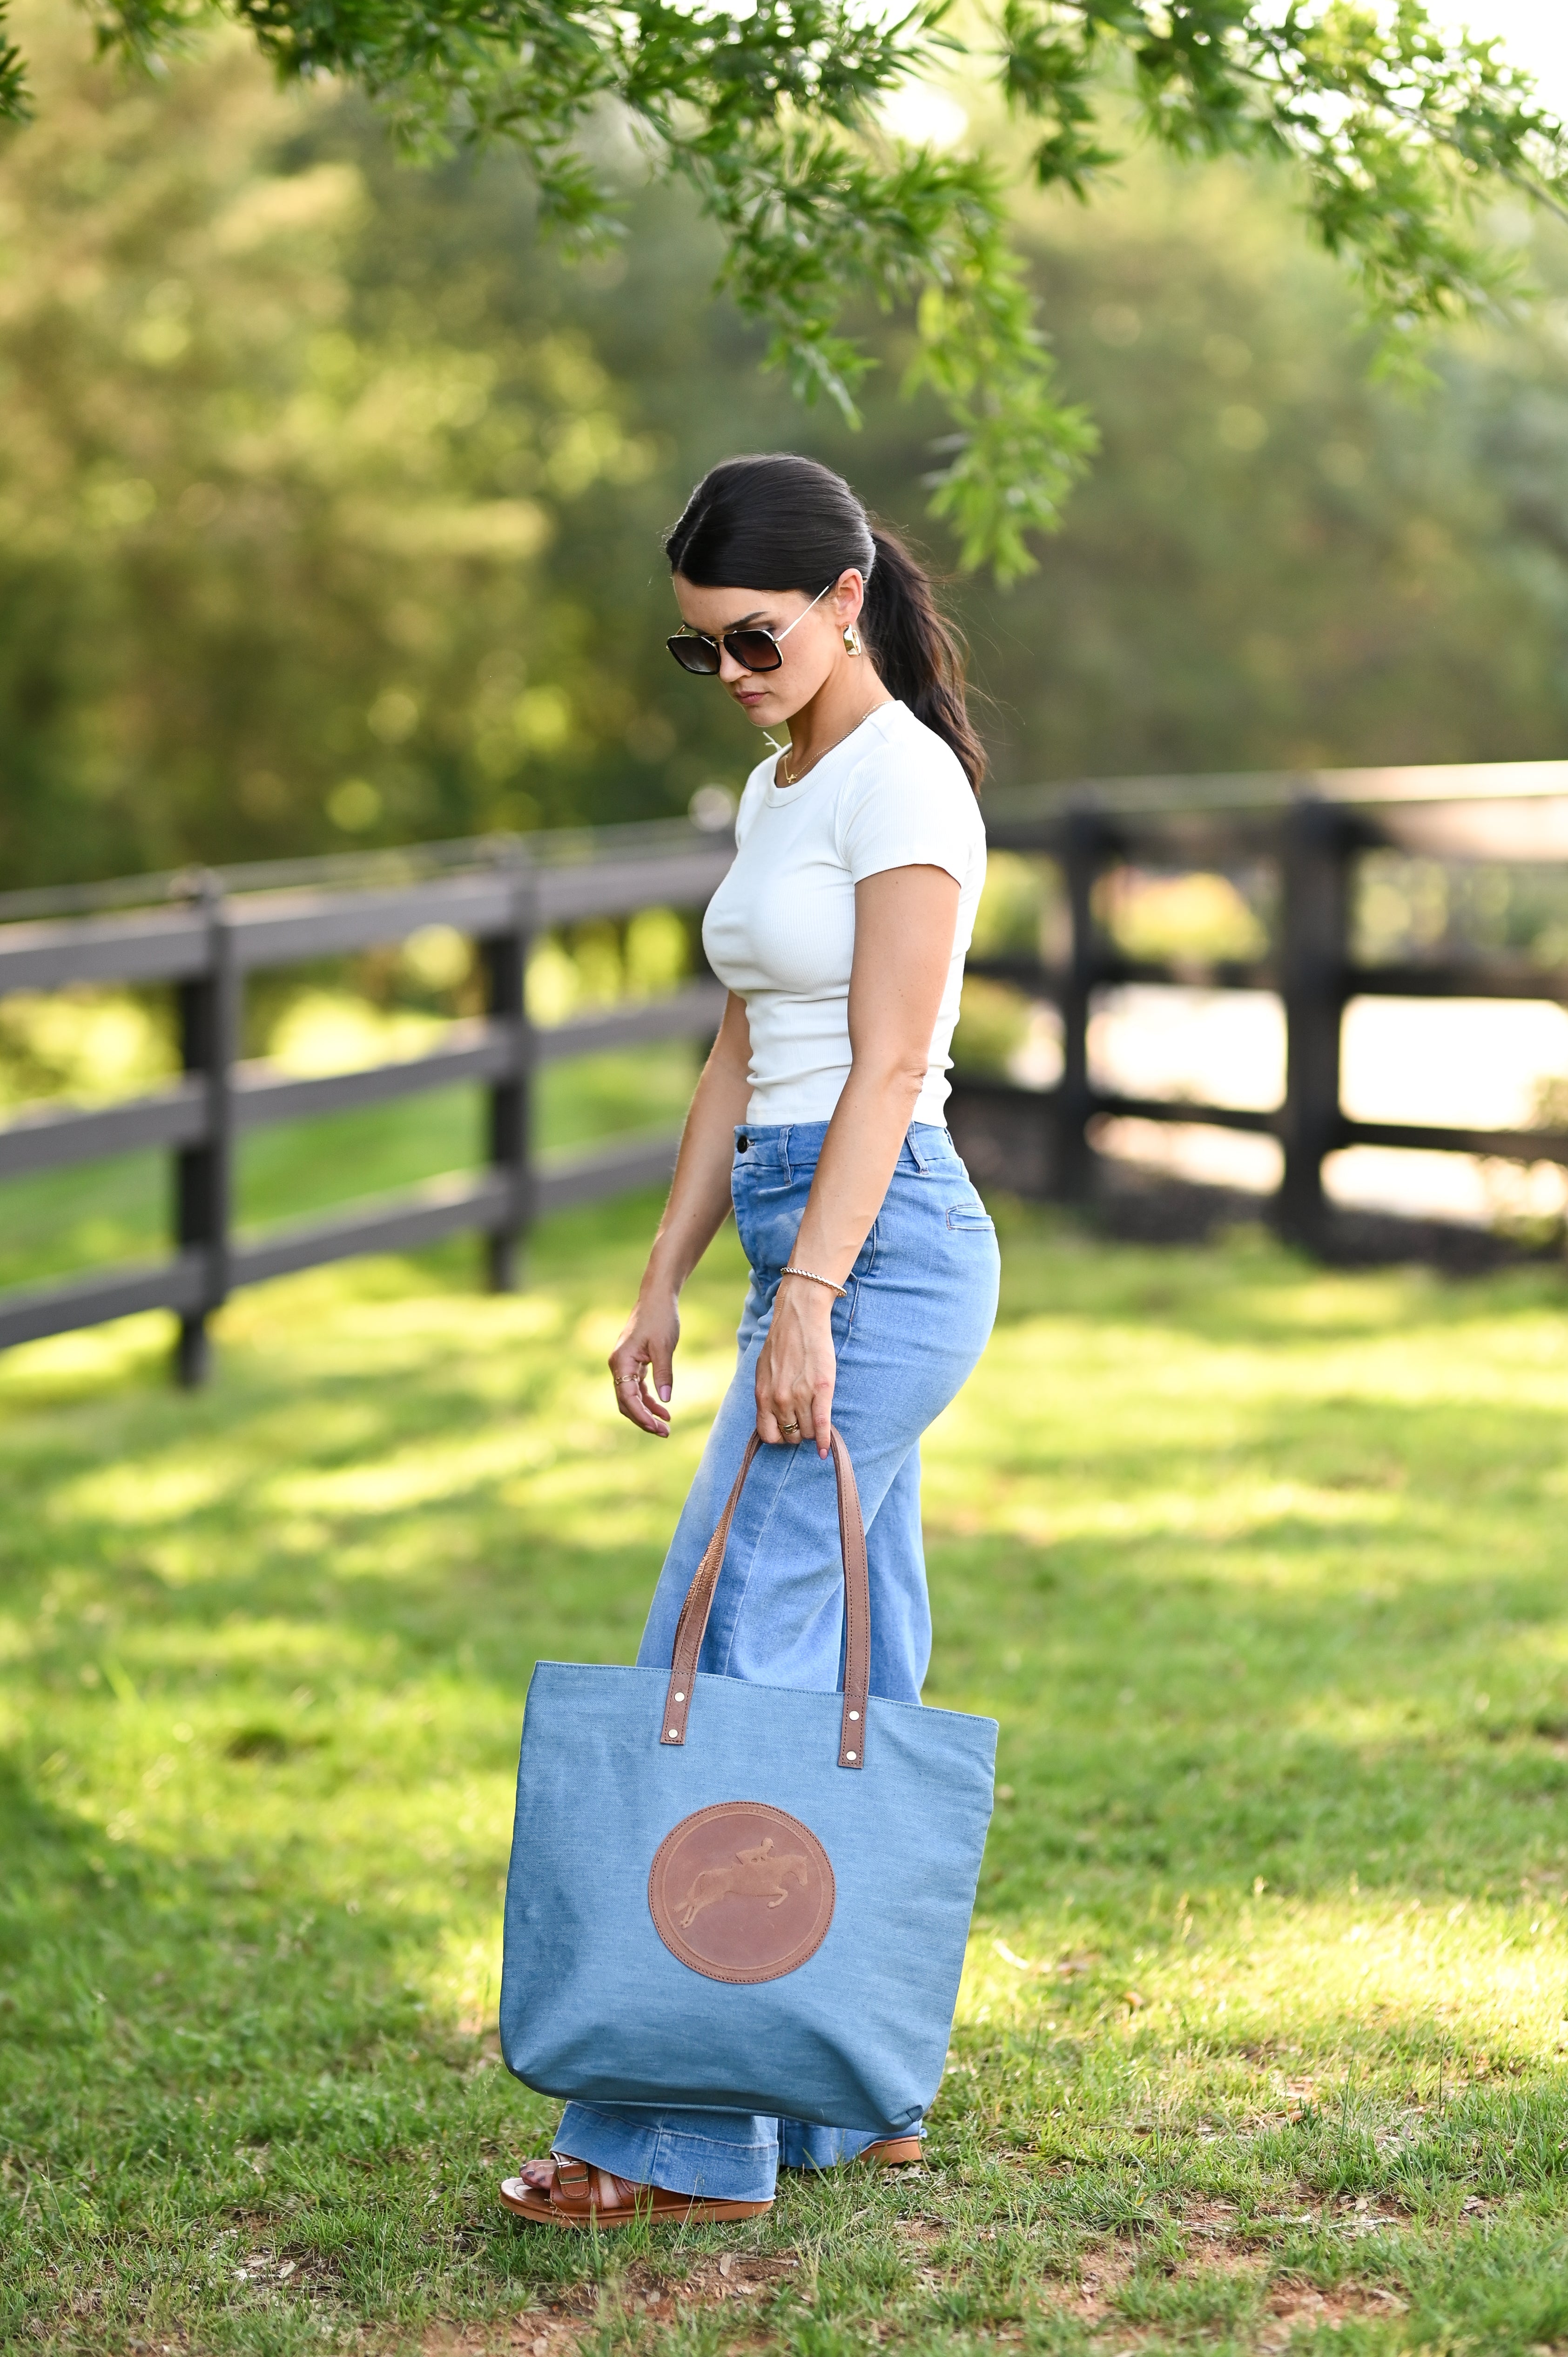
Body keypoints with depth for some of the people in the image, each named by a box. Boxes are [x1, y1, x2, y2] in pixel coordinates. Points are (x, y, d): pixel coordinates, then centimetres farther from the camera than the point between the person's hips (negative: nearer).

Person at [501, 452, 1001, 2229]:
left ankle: (682, 2135, -7)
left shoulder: (900, 781, -11)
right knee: (850, 1691, 10)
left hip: (879, 1252, -10)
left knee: (730, 1665, -10)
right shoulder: (779, 790, 17)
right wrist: (662, 1286, 15)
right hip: (812, 1256, 10)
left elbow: (883, 1070, -17)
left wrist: (805, 1304, -21)